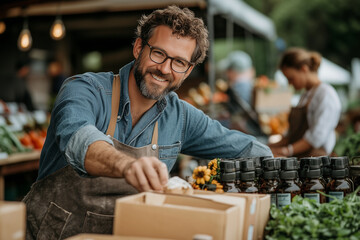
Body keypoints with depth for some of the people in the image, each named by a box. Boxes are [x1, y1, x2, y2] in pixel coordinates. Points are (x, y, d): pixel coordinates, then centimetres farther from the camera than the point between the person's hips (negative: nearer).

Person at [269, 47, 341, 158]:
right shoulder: (305, 96, 22)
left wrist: (286, 151, -16)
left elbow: (316, 137, -14)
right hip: (296, 160, 8)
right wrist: (272, 146, 10)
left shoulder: (326, 94, -5)